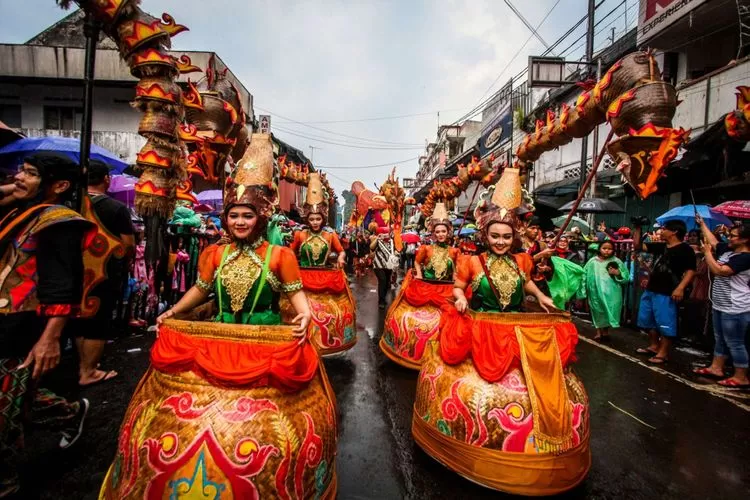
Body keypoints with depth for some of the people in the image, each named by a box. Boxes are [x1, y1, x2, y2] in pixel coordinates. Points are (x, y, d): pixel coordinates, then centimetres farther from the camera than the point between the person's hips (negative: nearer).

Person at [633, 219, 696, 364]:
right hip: (650, 290, 8)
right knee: (648, 320, 17)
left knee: (665, 324, -2)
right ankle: (654, 346, 30)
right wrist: (638, 229, 8)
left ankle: (663, 353, 7)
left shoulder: (685, 249, -8)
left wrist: (680, 288, -24)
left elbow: (690, 271, -14)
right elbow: (637, 245, 16)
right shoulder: (661, 246, 12)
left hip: (666, 293, -8)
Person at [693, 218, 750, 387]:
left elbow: (719, 271, -27)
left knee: (734, 343, 0)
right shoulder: (727, 250, 5)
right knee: (720, 339, 18)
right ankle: (716, 368, 29)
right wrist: (702, 224, 20)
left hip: (735, 309, -9)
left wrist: (707, 252, -18)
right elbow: (713, 241, 20)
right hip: (720, 305, 10)